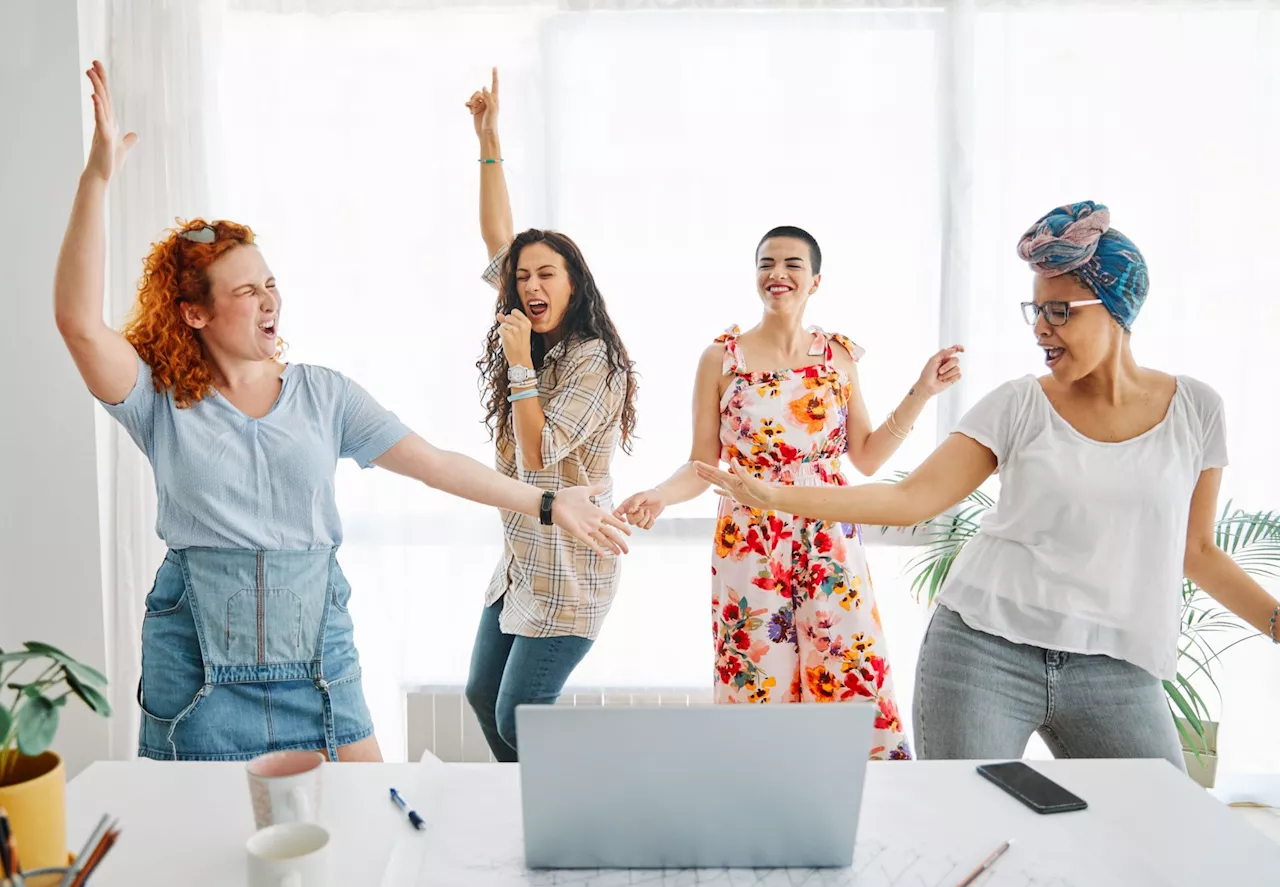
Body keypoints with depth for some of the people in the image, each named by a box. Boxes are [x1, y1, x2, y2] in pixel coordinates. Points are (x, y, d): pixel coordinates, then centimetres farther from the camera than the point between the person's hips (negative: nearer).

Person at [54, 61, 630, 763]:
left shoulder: (324, 394, 1)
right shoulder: (160, 401, -4)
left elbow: (431, 461, -2)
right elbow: (79, 321, -20)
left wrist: (547, 504, -6)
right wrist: (97, 178, -28)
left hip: (315, 652, 2)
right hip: (199, 672, -1)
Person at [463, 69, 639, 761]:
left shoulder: (596, 361, -17)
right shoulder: (534, 338, 6)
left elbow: (538, 455, -23)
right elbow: (497, 240, 9)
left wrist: (521, 365, -20)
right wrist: (488, 141, 6)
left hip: (569, 567, -9)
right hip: (521, 558, 9)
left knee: (517, 716, -4)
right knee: (482, 695, 16)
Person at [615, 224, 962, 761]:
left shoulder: (839, 356, 5)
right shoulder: (722, 357, -2)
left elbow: (867, 457, 7)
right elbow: (702, 466, -1)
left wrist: (921, 392, 0)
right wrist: (660, 495, -20)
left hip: (830, 547, 2)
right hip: (749, 550, -2)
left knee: (854, 684, 4)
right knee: (757, 694, 4)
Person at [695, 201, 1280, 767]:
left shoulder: (1195, 410, 5)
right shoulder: (1018, 406, -1)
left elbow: (1195, 550, 14)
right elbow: (910, 499, -5)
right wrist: (776, 497, -12)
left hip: (1114, 669, 2)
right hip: (983, 651, -2)